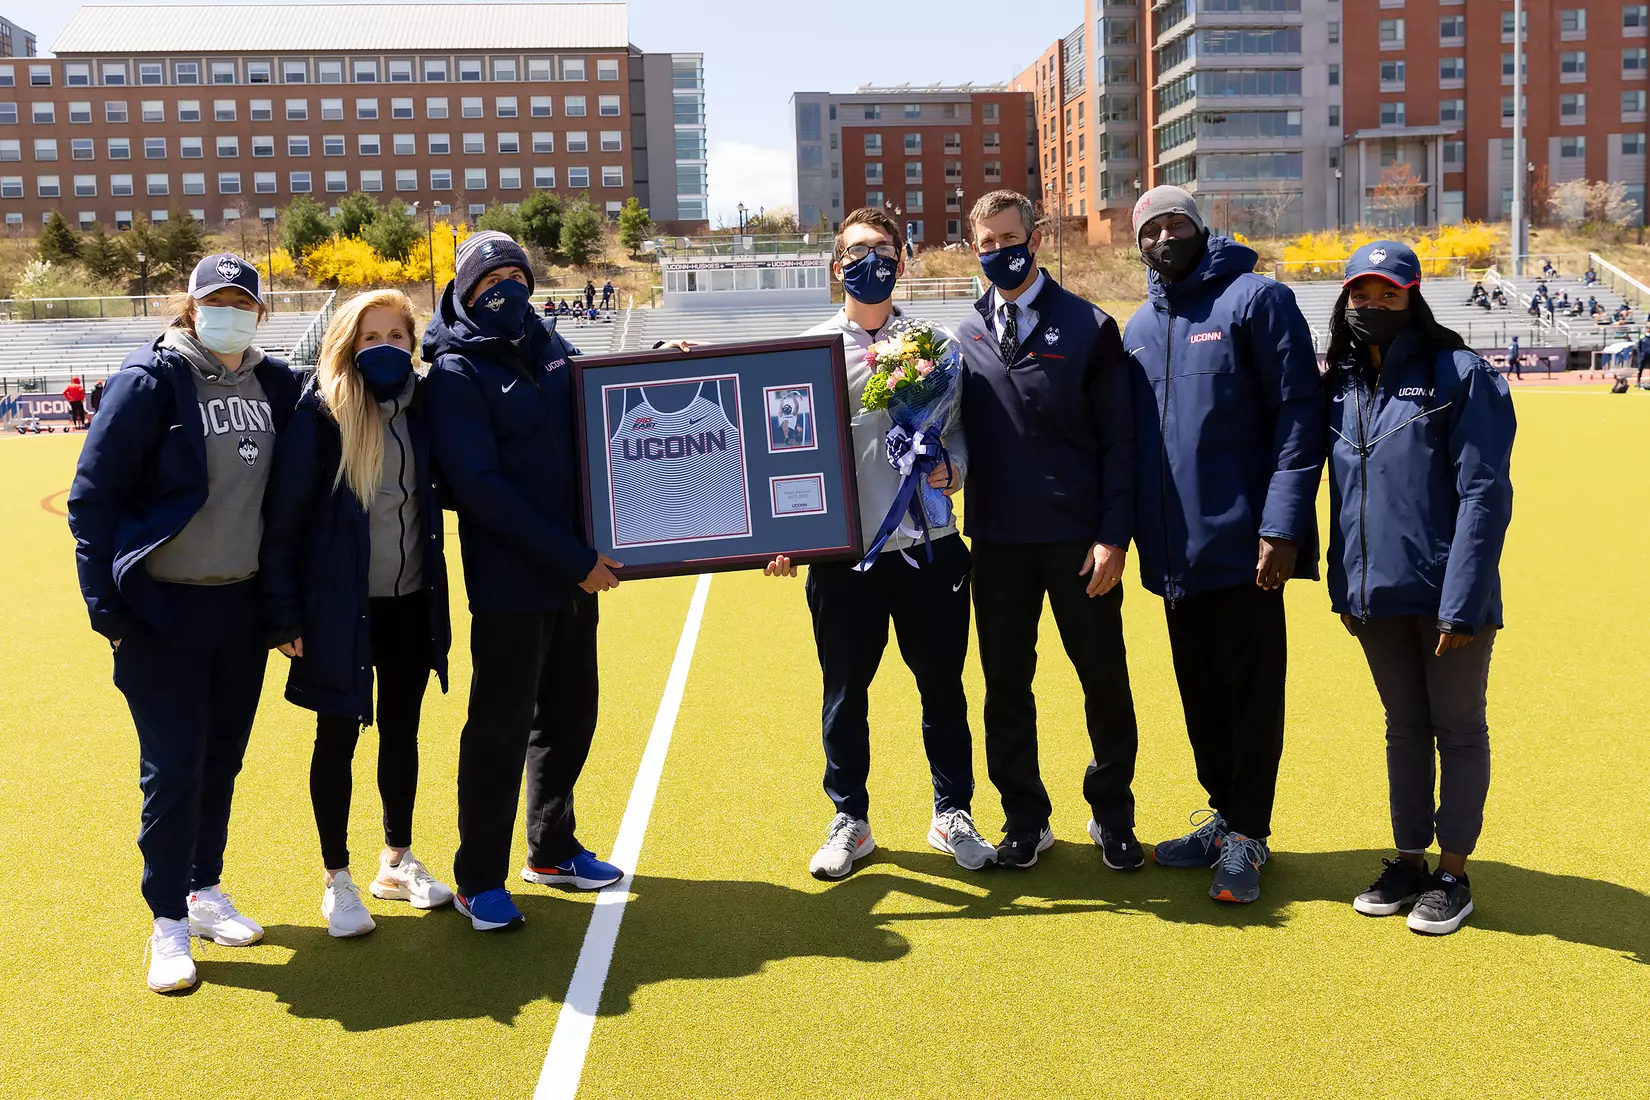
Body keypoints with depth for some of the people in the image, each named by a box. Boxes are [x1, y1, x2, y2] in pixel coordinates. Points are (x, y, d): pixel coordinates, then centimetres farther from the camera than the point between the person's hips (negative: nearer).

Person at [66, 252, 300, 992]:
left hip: (243, 605, 5)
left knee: (221, 759, 14)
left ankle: (206, 892, 30)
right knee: (173, 766, 0)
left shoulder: (275, 385, 4)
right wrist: (105, 603, -11)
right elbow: (91, 493, -9)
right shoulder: (151, 379, -10)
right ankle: (169, 922, 14)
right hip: (163, 609, -5)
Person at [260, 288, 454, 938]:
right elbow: (282, 518, -12)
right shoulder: (319, 413, -12)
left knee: (402, 728, 15)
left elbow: (447, 489, 16)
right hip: (340, 607, -4)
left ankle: (397, 861, 32)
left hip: (411, 601, 4)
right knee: (338, 736, 7)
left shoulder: (421, 405, 1)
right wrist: (283, 615, -13)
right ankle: (336, 880, 22)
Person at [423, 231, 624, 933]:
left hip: (576, 574, 7)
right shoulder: (457, 373, -8)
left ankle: (552, 850, 32)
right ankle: (479, 881, 14)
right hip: (511, 581, -7)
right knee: (501, 728, 1)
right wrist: (573, 559, -19)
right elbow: (480, 487, -17)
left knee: (569, 715, 15)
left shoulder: (550, 349, 11)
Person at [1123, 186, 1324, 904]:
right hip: (1174, 550, 6)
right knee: (1199, 696, 15)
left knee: (1252, 695, 3)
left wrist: (1282, 525, -19)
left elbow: (1299, 411, -12)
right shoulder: (1139, 327, 13)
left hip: (1243, 543, -6)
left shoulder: (1256, 300, -6)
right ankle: (1224, 812, 29)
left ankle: (1247, 833, 14)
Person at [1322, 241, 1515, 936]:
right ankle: (1409, 859, 27)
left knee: (1458, 728, 6)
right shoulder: (1341, 387, 9)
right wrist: (1343, 587, 11)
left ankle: (1453, 872, 18)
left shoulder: (1461, 376, -8)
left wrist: (1460, 602, -18)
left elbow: (1484, 495, -13)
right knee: (1404, 726, 15)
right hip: (1377, 593, 5)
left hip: (1448, 594, -5)